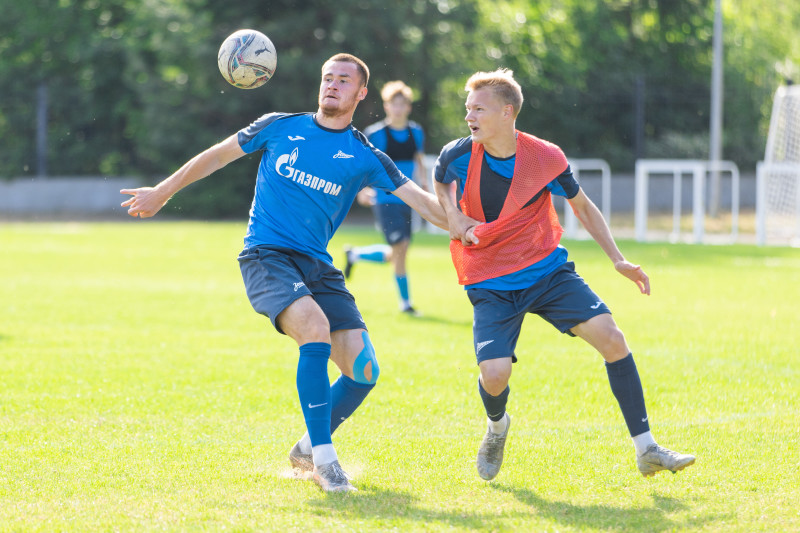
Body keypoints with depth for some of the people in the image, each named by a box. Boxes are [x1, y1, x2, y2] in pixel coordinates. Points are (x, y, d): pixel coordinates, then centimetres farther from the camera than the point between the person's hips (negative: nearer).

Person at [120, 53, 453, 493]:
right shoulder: (280, 127, 6)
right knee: (315, 327, -32)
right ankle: (324, 458, -26)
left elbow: (421, 201, 3)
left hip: (317, 265, 3)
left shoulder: (364, 157, 7)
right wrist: (163, 192, 21)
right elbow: (219, 155, 17)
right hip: (266, 255, -3)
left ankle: (307, 450, 18)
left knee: (364, 371, -9)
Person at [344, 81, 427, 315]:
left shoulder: (416, 133, 8)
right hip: (385, 198, -6)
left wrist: (423, 185, 11)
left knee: (395, 254, 9)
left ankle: (354, 255, 36)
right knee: (400, 247, -13)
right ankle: (405, 301, 0)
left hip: (407, 199, 6)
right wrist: (362, 188, -18)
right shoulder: (376, 134, -8)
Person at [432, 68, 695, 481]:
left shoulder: (546, 159, -11)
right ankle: (497, 426, 18)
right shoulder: (458, 156, -10)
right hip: (491, 285, -1)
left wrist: (618, 260, 2)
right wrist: (453, 217, -3)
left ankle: (646, 449, -9)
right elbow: (439, 180, 17)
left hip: (548, 270, 1)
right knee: (494, 374, -21)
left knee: (610, 337, -17)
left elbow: (582, 207, 8)